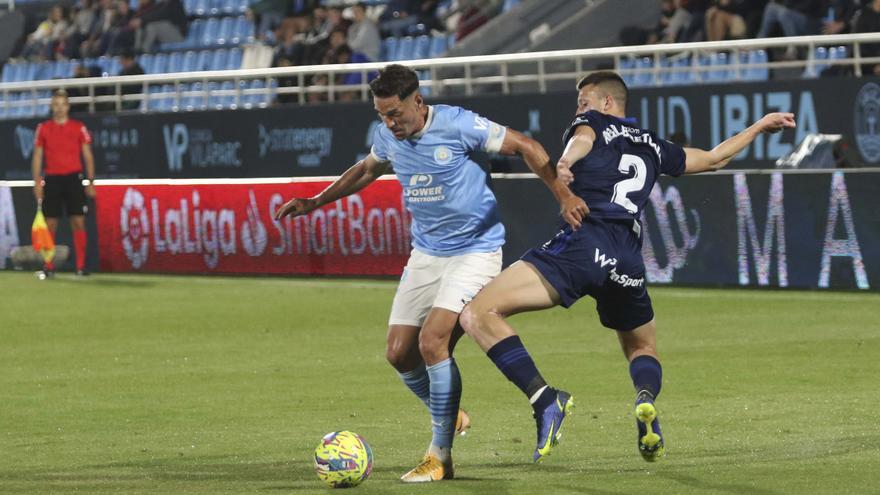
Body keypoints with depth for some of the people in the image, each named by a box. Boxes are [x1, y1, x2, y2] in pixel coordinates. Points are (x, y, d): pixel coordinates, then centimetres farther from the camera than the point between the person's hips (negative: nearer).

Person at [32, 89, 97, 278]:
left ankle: (81, 266, -3)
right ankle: (48, 267, 7)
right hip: (52, 179, 1)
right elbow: (37, 157, 8)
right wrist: (37, 183, 0)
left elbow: (88, 156, 6)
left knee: (78, 222, -6)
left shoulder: (79, 128, 5)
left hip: (73, 178, -1)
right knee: (50, 223, 1)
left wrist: (91, 181, -1)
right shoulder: (43, 129, 7)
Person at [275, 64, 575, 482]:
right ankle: (448, 415, 30)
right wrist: (314, 202, 23)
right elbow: (367, 169, 23)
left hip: (474, 251, -7)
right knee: (399, 353, 1)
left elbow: (525, 146, -11)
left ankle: (440, 456, -10)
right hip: (425, 254, 7)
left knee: (432, 341, -21)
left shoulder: (457, 125, -19)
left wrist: (564, 196, -17)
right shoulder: (388, 137, -1)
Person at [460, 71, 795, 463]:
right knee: (643, 349, 29)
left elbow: (582, 138, -10)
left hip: (581, 245, -6)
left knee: (479, 315, -9)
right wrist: (760, 126, 58)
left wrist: (565, 163, -33)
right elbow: (714, 158, 42)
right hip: (627, 264, 6)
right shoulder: (654, 147, 29)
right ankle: (646, 400, -8)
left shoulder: (591, 123, 15)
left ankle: (545, 401, -25)